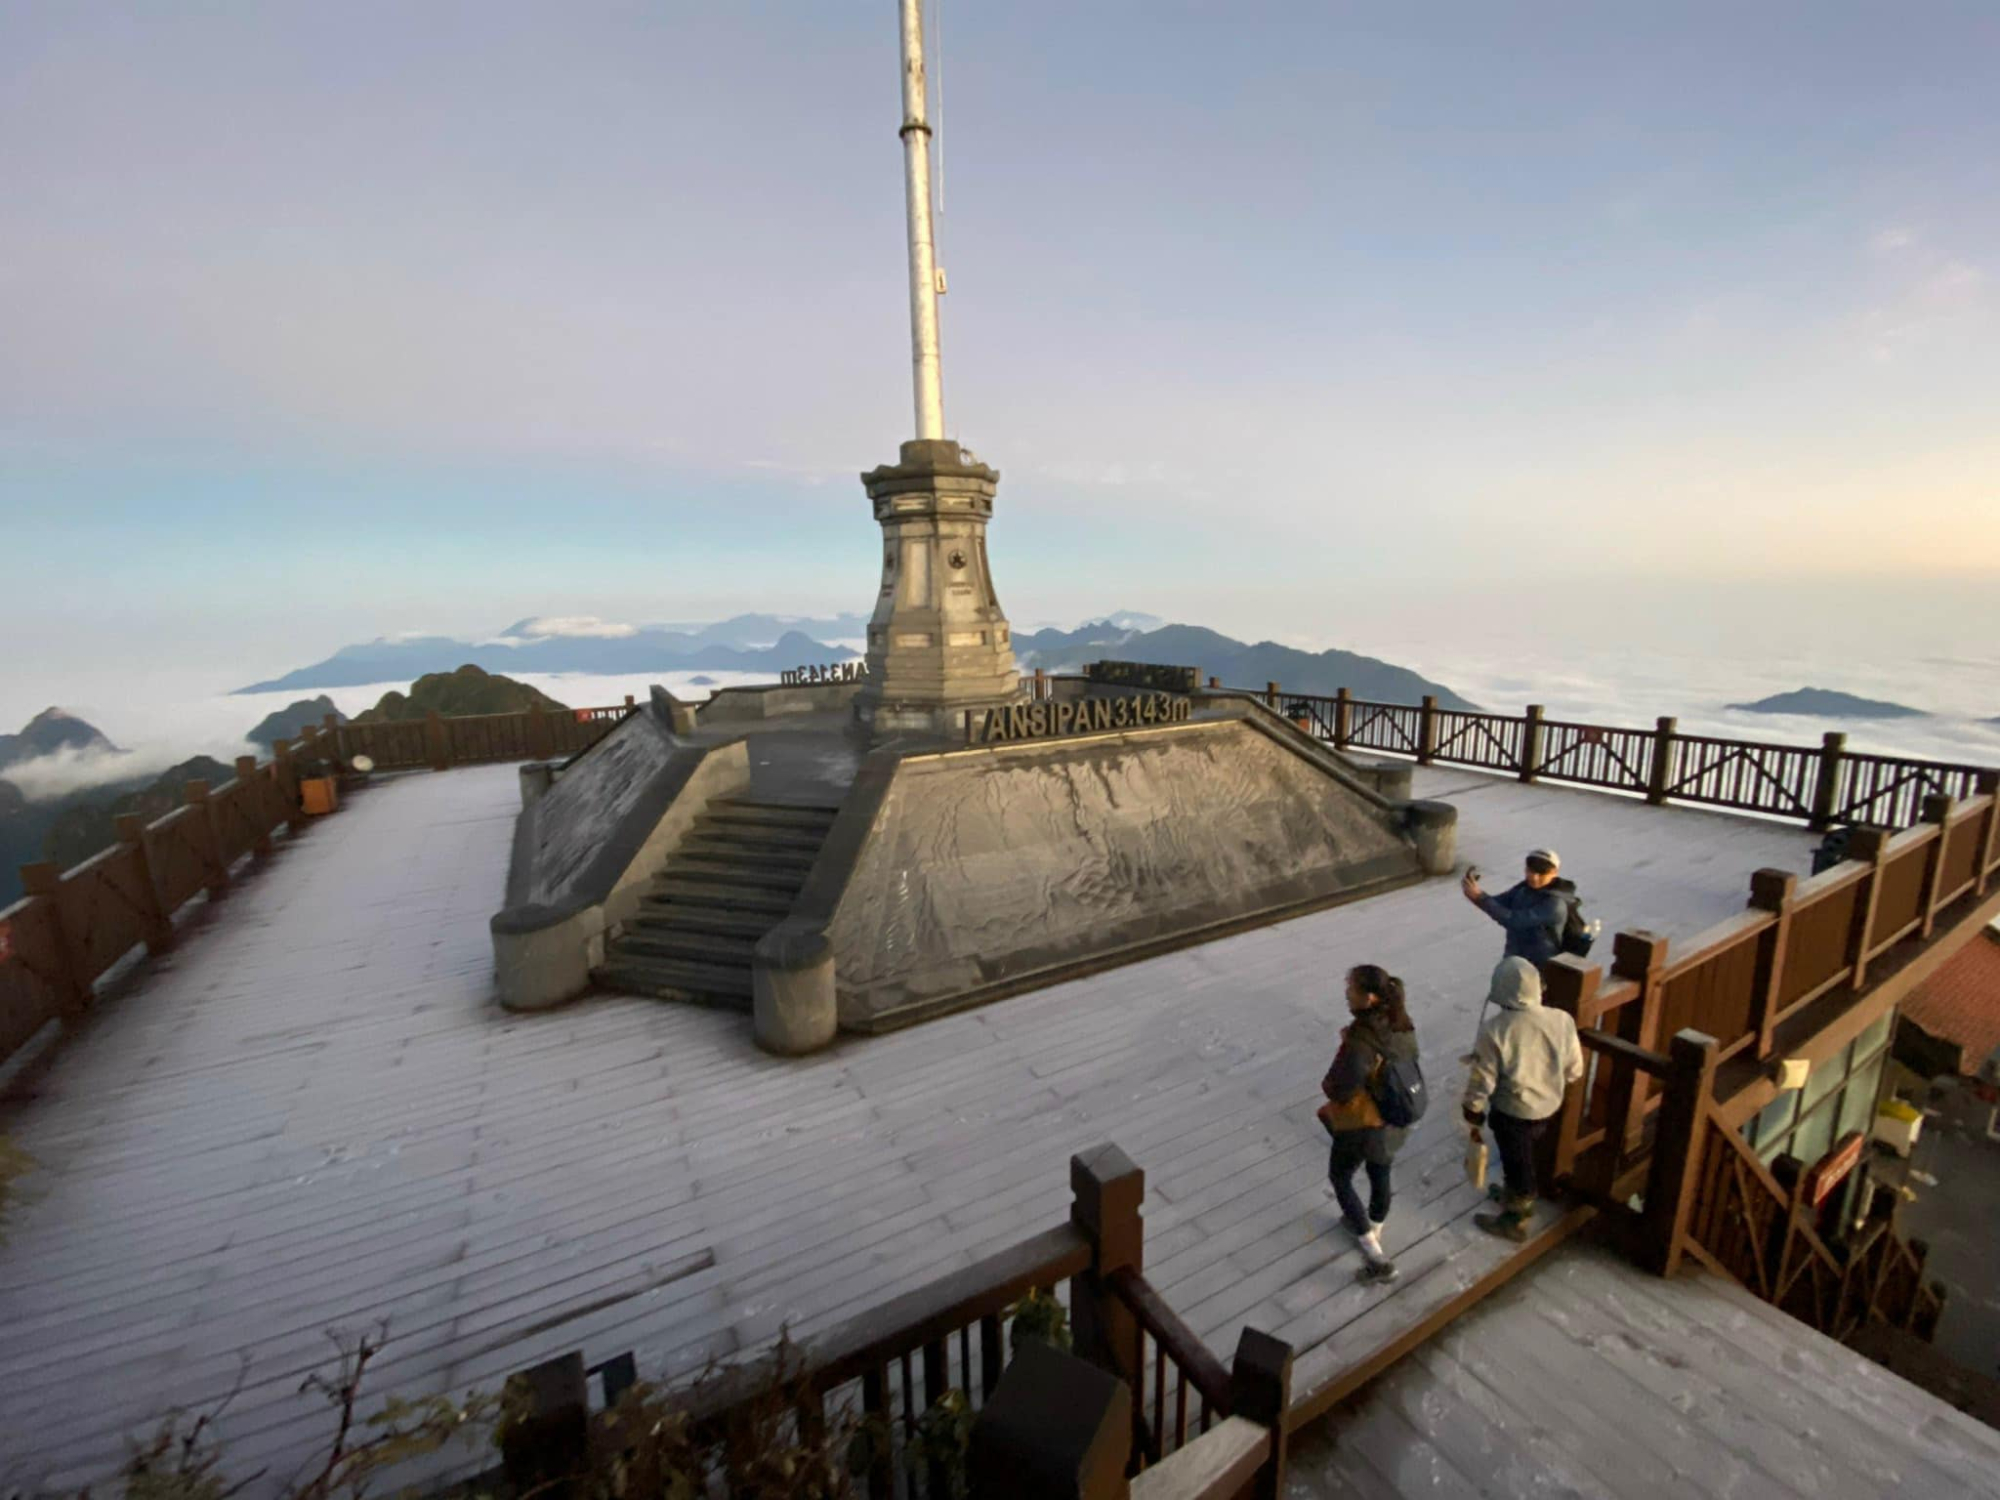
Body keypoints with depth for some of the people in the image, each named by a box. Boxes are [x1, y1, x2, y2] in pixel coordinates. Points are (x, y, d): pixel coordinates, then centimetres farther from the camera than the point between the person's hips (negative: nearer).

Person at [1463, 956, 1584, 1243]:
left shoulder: (1495, 1031, -31)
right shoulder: (1562, 1020, -16)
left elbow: (1481, 1082, -21)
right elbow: (1574, 1070, 0)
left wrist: (1473, 1116, -4)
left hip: (1512, 1112, -5)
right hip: (1549, 1106, 5)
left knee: (1517, 1162, 17)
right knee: (1523, 1157, 29)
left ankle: (1514, 1221, 37)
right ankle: (1517, 1195, 52)